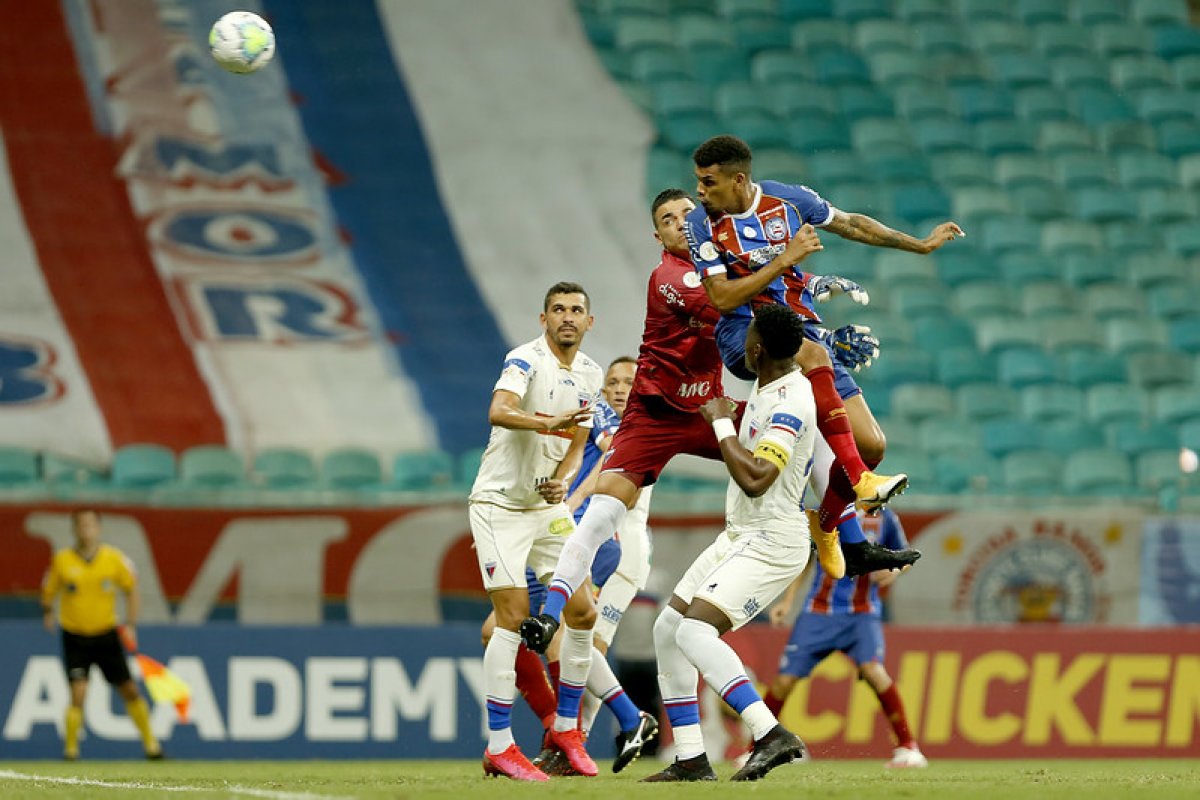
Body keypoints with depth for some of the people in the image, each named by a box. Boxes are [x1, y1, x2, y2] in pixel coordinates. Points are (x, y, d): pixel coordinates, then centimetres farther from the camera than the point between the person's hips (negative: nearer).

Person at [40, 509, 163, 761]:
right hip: (74, 636, -2)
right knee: (78, 693, -16)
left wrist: (131, 624, 0)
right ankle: (70, 748, -1)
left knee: (129, 691, 6)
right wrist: (48, 611, -13)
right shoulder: (62, 560, -8)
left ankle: (150, 743, 20)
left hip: (106, 634, 2)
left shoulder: (114, 558, -5)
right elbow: (48, 592, 5)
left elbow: (131, 588, 7)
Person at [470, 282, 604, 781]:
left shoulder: (590, 375, 7)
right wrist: (550, 422, -53)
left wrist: (562, 480, -8)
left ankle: (565, 728, 18)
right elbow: (499, 411, -35)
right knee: (513, 614, -14)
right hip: (499, 504, -7)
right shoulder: (526, 360, -16)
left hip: (548, 506, 7)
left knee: (583, 613, 2)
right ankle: (499, 748, -11)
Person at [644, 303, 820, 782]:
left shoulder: (790, 404, -22)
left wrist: (722, 424, -20)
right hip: (739, 536, 11)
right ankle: (691, 760, 11)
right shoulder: (767, 385, 9)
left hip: (772, 541, -11)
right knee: (668, 628, 10)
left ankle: (771, 735, -32)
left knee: (695, 629, -25)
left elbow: (755, 478, -32)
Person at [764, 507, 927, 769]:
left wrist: (895, 569, -9)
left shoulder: (884, 518, 0)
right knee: (785, 678, -4)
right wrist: (788, 601, 10)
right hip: (819, 612, 1)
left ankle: (907, 746, -15)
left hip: (862, 613, -1)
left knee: (872, 669, -26)